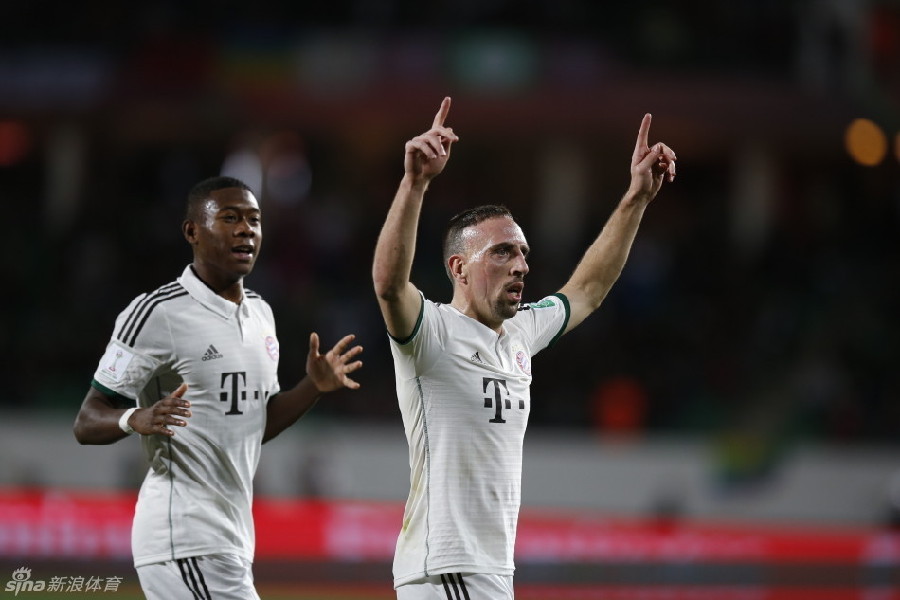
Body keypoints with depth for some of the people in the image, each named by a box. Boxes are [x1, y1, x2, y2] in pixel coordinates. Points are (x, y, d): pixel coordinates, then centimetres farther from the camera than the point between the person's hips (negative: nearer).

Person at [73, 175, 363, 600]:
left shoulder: (260, 314, 15)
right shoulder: (157, 313, -11)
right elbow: (86, 424, -11)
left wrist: (314, 388, 8)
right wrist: (136, 419, -31)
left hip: (233, 539, 9)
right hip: (186, 540, -9)